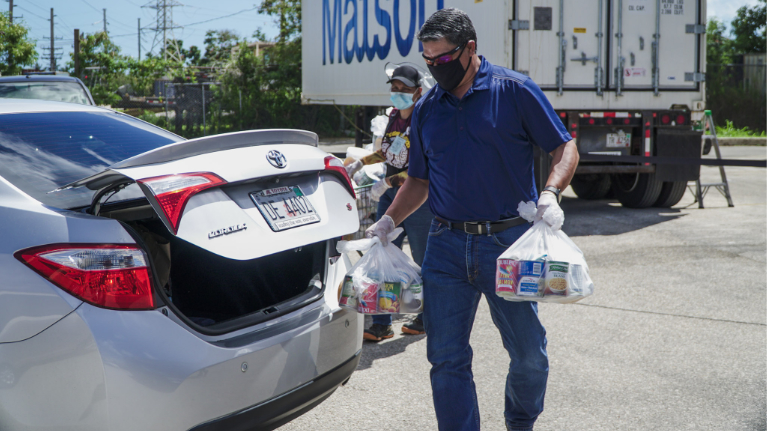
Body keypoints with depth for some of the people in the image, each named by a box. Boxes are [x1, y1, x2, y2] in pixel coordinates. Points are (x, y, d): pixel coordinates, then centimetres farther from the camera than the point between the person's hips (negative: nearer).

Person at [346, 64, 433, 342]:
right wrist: (359, 164, 19)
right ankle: (382, 324, 6)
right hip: (390, 195, 7)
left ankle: (427, 318, 23)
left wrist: (387, 182, -27)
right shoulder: (394, 115, 10)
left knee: (423, 261, 5)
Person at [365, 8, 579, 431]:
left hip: (508, 241, -3)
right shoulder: (426, 108, 10)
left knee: (529, 354, 8)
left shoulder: (515, 91, -3)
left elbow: (565, 148, 1)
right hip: (446, 245, 3)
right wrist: (388, 221, 3)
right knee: (446, 358, 1)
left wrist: (550, 193, -17)